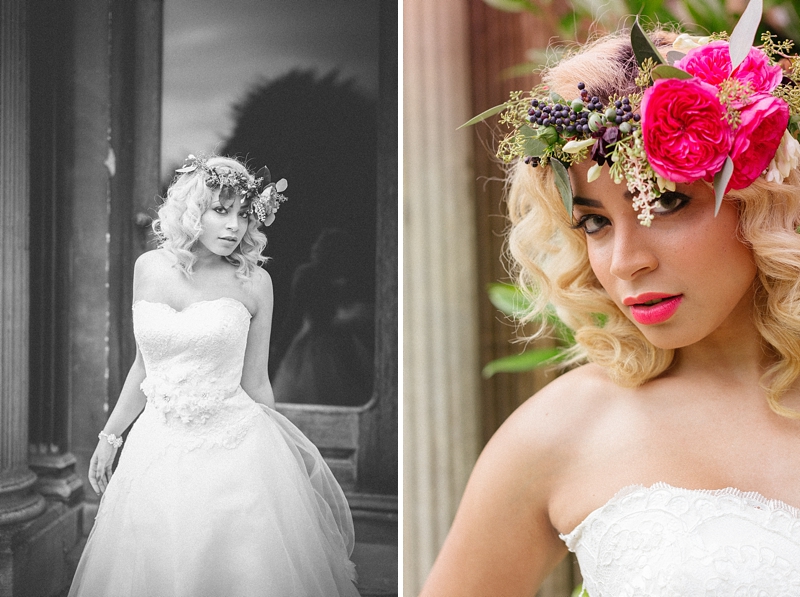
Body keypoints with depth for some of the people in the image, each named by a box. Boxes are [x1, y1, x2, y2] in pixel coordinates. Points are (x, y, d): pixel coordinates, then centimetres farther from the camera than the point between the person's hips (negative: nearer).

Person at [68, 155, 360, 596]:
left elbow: (255, 383, 1)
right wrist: (110, 436, 17)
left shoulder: (253, 282, -5)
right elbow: (144, 366, 13)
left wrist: (273, 455, 5)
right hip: (159, 450, 3)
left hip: (235, 451, -3)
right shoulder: (149, 268, 3)